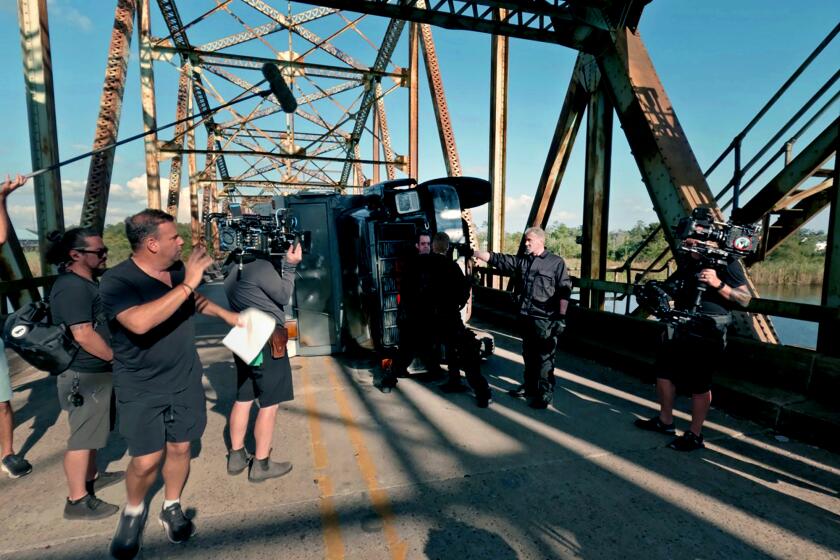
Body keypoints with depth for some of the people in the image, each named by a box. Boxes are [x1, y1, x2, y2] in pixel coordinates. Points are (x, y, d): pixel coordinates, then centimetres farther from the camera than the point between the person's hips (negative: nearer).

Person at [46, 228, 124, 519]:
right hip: (84, 376, -10)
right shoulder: (72, 287, -23)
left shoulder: (87, 282, 9)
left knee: (91, 430, 22)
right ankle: (77, 500, 13)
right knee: (82, 436, 1)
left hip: (96, 371, 10)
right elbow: (84, 335, -27)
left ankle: (91, 477, 38)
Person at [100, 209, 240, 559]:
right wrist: (187, 284, -38)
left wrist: (225, 314, 13)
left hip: (185, 381, 5)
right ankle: (133, 511, 33)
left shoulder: (178, 270, -2)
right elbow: (140, 322, -41)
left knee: (180, 449, 13)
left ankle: (172, 508, 37)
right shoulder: (117, 281, -22)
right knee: (146, 461, 1)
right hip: (141, 390, -5)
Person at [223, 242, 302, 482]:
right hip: (267, 340, -9)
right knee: (269, 404, 1)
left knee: (243, 399, 16)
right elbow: (283, 296, -8)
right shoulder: (261, 265, -17)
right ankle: (261, 464, 10)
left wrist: (282, 262, 6)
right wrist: (289, 265, -6)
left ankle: (236, 456, 27)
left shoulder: (234, 267, 10)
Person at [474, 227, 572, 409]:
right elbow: (496, 259, 4)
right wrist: (473, 251, -5)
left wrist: (561, 317, -12)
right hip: (526, 317, 6)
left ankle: (545, 394, 12)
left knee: (545, 357, 0)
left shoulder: (556, 262, -3)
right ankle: (529, 387, 32)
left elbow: (564, 291, -7)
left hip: (545, 319, -6)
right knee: (528, 354, 17)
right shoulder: (521, 261, 10)